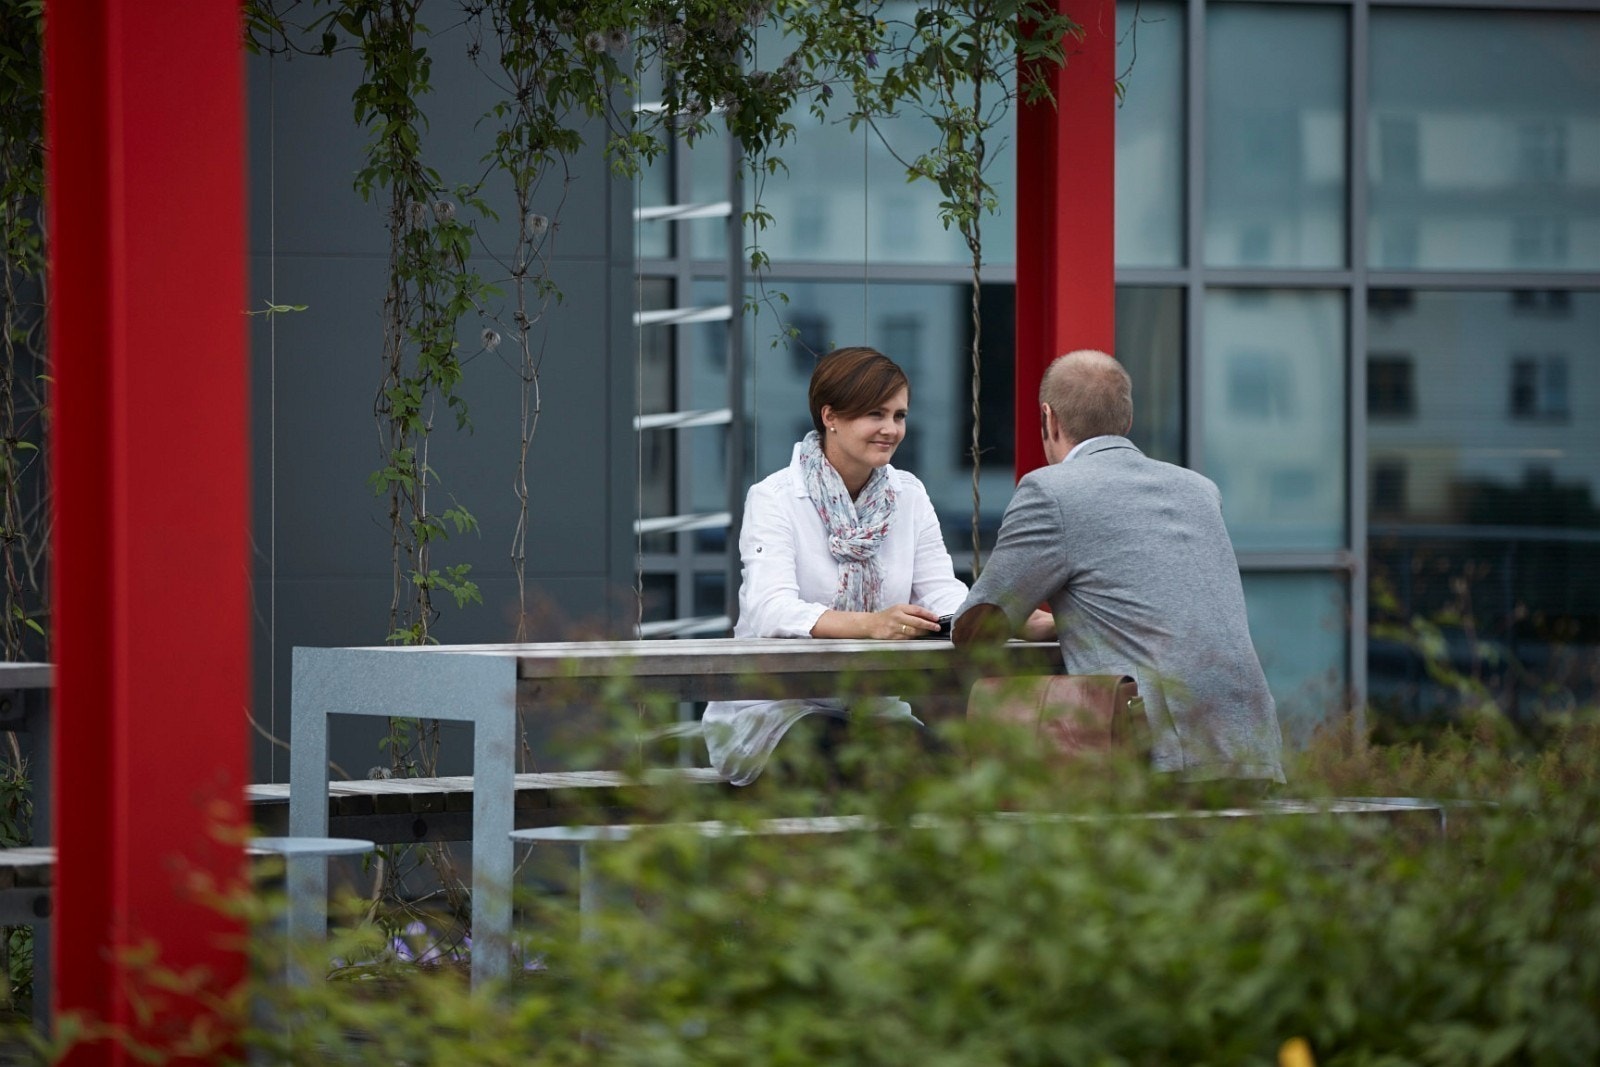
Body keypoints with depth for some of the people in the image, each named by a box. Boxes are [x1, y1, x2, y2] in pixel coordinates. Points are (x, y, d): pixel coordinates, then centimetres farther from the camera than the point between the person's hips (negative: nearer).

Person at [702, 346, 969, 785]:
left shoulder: (909, 495, 10)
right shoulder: (773, 498, -8)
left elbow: (942, 590, -1)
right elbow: (770, 610, -24)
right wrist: (871, 624, -41)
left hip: (874, 703, 4)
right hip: (772, 704, -4)